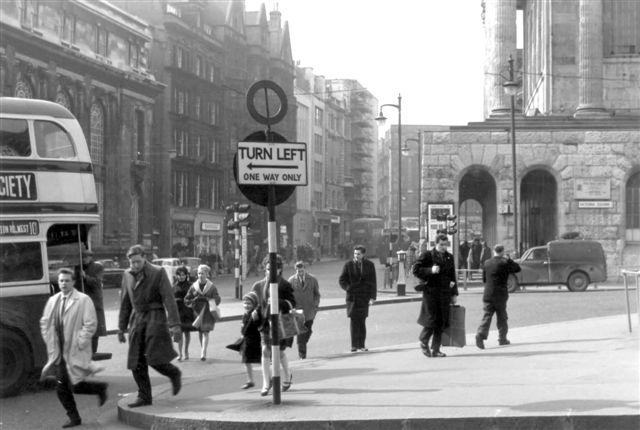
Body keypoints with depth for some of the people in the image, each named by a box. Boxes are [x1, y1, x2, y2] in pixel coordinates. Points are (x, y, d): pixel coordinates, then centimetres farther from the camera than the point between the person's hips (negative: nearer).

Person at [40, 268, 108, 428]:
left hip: (75, 353, -6)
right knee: (61, 388, 6)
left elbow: (90, 324, -11)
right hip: (59, 353, 6)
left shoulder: (83, 300, -8)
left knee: (75, 386, -7)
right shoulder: (52, 301, 9)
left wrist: (80, 343, -14)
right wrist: (50, 342, 7)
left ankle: (100, 388, 21)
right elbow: (44, 323, 18)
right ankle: (74, 418, 20)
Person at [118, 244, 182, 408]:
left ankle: (174, 374, 17)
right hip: (137, 319, 5)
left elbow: (169, 299, -11)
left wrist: (174, 325, -18)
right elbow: (125, 303, 17)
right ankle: (144, 396, 13)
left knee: (155, 359, -13)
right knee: (137, 363, 3)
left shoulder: (158, 273, -8)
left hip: (155, 317, -5)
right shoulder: (127, 275, 9)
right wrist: (121, 327, 17)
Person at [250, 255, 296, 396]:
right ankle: (266, 383, -1)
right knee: (265, 351, -8)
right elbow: (256, 302, 21)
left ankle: (287, 376, 33)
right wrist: (255, 312, 1)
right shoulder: (259, 286, 8)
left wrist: (278, 302, -22)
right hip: (265, 323, 3)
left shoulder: (285, 285, -3)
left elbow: (292, 304, -6)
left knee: (280, 352, 5)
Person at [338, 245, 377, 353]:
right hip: (352, 297, -1)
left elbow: (373, 282, 5)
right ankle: (354, 345, -2)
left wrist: (372, 297, -3)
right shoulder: (348, 265, 2)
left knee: (362, 321, 1)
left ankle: (361, 345, 7)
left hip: (364, 297, 1)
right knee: (354, 321, -4)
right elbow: (341, 280, 6)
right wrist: (349, 289, -8)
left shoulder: (369, 265, 4)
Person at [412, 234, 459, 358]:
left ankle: (435, 349, 10)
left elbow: (452, 276, 19)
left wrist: (454, 293, 15)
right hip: (431, 291, -5)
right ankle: (423, 342, 20)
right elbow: (416, 270, -6)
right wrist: (430, 270, -19)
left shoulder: (449, 257, 14)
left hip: (445, 293, 5)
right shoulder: (427, 256, -2)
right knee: (432, 320, -6)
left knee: (442, 322, 3)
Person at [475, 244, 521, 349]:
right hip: (500, 294, -3)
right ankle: (502, 338, 16)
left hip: (488, 293, 3)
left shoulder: (487, 263, 6)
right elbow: (517, 268, 4)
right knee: (502, 317, 10)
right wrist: (509, 260, 11)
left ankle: (481, 335, -19)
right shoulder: (505, 262, -8)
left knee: (487, 316, 0)